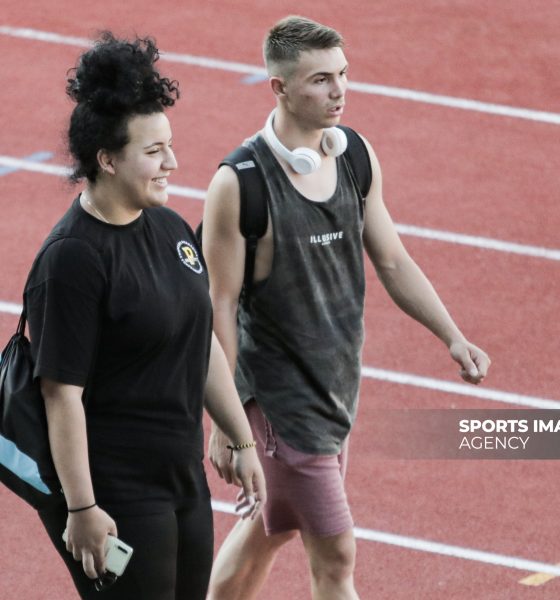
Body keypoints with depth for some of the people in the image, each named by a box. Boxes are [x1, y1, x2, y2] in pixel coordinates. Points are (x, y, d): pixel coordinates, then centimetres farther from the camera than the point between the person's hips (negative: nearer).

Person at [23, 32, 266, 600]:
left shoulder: (169, 228, 6)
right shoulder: (73, 258, -19)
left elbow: (204, 344, 16)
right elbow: (62, 392, -19)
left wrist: (243, 444, 17)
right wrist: (81, 509, -20)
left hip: (182, 480, 8)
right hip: (114, 494, -8)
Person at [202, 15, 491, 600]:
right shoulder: (239, 183, -20)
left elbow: (392, 262, 9)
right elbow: (220, 306, -15)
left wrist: (452, 337, -3)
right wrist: (223, 423, -13)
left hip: (337, 384, 7)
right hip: (278, 392, -7)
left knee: (268, 524, 21)